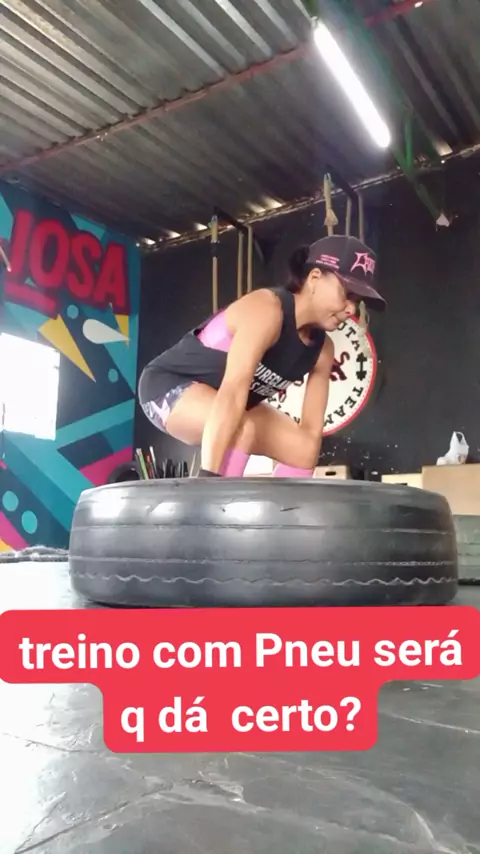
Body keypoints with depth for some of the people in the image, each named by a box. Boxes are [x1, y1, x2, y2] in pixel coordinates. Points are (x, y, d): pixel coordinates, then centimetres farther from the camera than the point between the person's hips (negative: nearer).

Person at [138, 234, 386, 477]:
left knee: (303, 449, -2)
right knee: (242, 429, -36)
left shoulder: (322, 350, -7)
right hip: (169, 383, -8)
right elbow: (232, 392, -43)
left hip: (222, 396, 8)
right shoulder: (266, 310, -31)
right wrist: (209, 475, -50)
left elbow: (312, 429, -6)